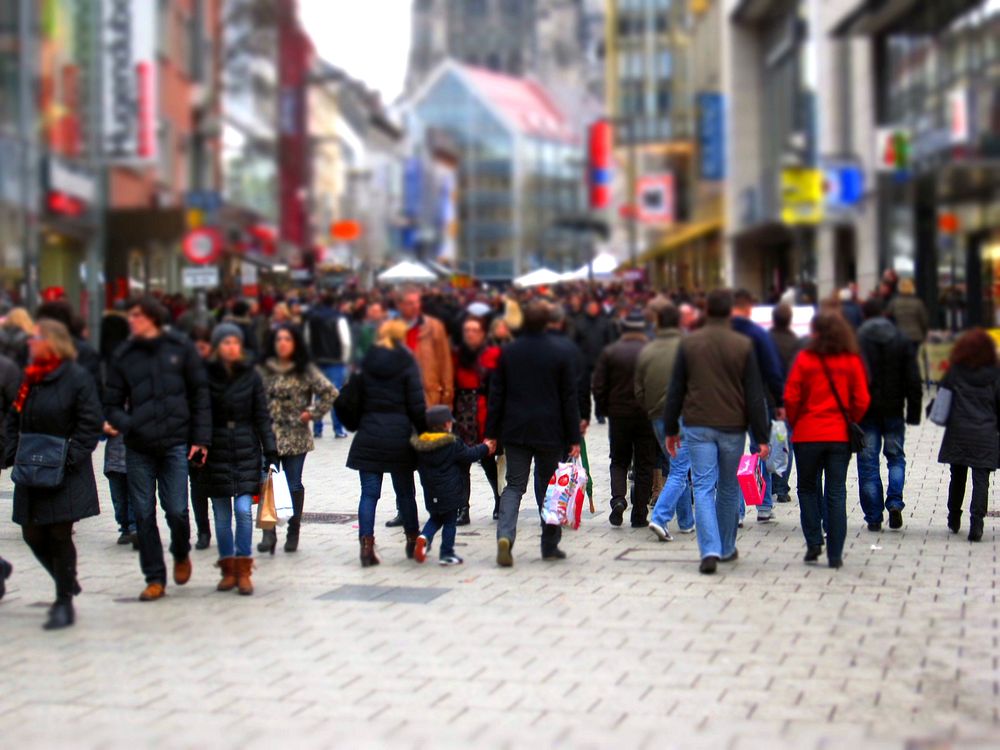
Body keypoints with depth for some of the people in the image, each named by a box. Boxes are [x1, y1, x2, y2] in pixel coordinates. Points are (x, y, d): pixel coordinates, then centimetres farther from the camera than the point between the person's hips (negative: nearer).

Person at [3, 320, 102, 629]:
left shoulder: (77, 378, -10)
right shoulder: (29, 377, 9)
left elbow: (91, 424, -12)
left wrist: (68, 459, -19)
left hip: (66, 476, -6)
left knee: (60, 535, -3)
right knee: (33, 534, 8)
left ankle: (64, 603, 8)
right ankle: (67, 584, 30)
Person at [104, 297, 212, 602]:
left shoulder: (180, 348, 2)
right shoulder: (123, 356, 5)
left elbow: (199, 394, 4)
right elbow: (112, 403, 9)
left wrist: (201, 438, -1)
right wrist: (123, 423, -13)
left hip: (175, 444, -2)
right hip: (138, 448, 2)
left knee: (177, 510, -5)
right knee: (144, 514, 2)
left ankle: (181, 555, 27)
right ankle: (154, 578, 14)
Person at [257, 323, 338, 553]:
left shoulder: (306, 370, -1)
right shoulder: (263, 369, 6)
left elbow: (330, 392, -4)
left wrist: (313, 413, -6)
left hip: (295, 437, -2)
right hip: (268, 436, 2)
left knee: (294, 486, 4)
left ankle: (293, 533, 15)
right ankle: (269, 532, -4)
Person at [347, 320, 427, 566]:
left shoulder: (366, 363, 5)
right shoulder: (406, 363, -3)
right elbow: (417, 404, -7)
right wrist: (424, 432, 2)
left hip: (369, 435, 1)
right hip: (399, 434, -1)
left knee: (369, 493, 1)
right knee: (405, 491, 12)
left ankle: (366, 544, -8)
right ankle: (413, 541, 23)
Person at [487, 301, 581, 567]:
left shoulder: (508, 352, 1)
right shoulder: (560, 354, -5)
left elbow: (496, 394, 3)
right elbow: (569, 398, -4)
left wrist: (491, 433, 9)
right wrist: (574, 438, 1)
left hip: (515, 432, 2)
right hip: (549, 433, -1)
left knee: (514, 485, 4)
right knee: (548, 488, 10)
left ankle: (505, 535, -17)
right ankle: (550, 546, 15)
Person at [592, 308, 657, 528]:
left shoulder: (609, 352, -3)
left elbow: (598, 386, -3)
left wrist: (603, 410, 9)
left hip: (619, 414, 1)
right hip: (647, 416, -1)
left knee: (619, 461, 15)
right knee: (644, 465, 7)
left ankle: (618, 499, -10)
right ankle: (639, 514, 6)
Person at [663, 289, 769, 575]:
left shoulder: (689, 343, 1)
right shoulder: (744, 345, -3)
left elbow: (675, 390, 5)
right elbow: (754, 395, -3)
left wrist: (671, 429, 13)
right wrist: (761, 437, 0)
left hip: (697, 426, 0)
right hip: (733, 427, 0)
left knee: (703, 487, -2)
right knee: (729, 488, 15)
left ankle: (710, 551, -16)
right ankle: (727, 548, 25)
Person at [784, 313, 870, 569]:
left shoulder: (805, 359, -7)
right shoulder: (852, 361, -1)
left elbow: (791, 398, -7)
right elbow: (862, 400, -2)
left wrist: (795, 423, 9)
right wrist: (849, 423, 14)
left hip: (808, 435, -2)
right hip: (840, 436, 2)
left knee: (808, 488, 15)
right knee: (836, 493, 4)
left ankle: (813, 541, 5)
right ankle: (835, 554, 3)